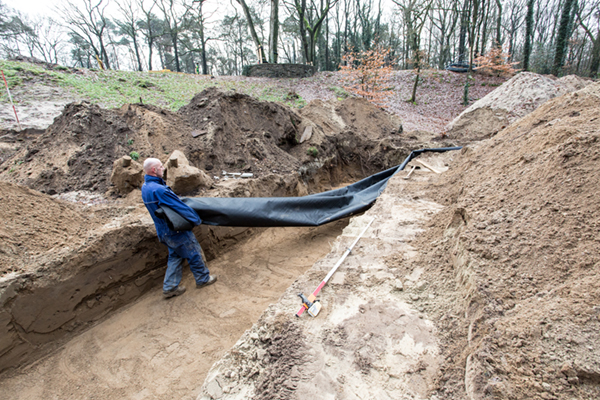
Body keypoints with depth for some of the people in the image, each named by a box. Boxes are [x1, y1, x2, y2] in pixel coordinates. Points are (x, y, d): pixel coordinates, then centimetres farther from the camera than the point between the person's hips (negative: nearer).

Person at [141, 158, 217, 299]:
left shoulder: (145, 187, 4)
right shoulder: (159, 189, -28)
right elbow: (179, 207, -23)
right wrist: (196, 219, -14)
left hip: (163, 231, 10)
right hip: (175, 230, -10)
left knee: (175, 256, 20)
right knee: (194, 253, 8)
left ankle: (170, 287, 26)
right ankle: (203, 279, 25)